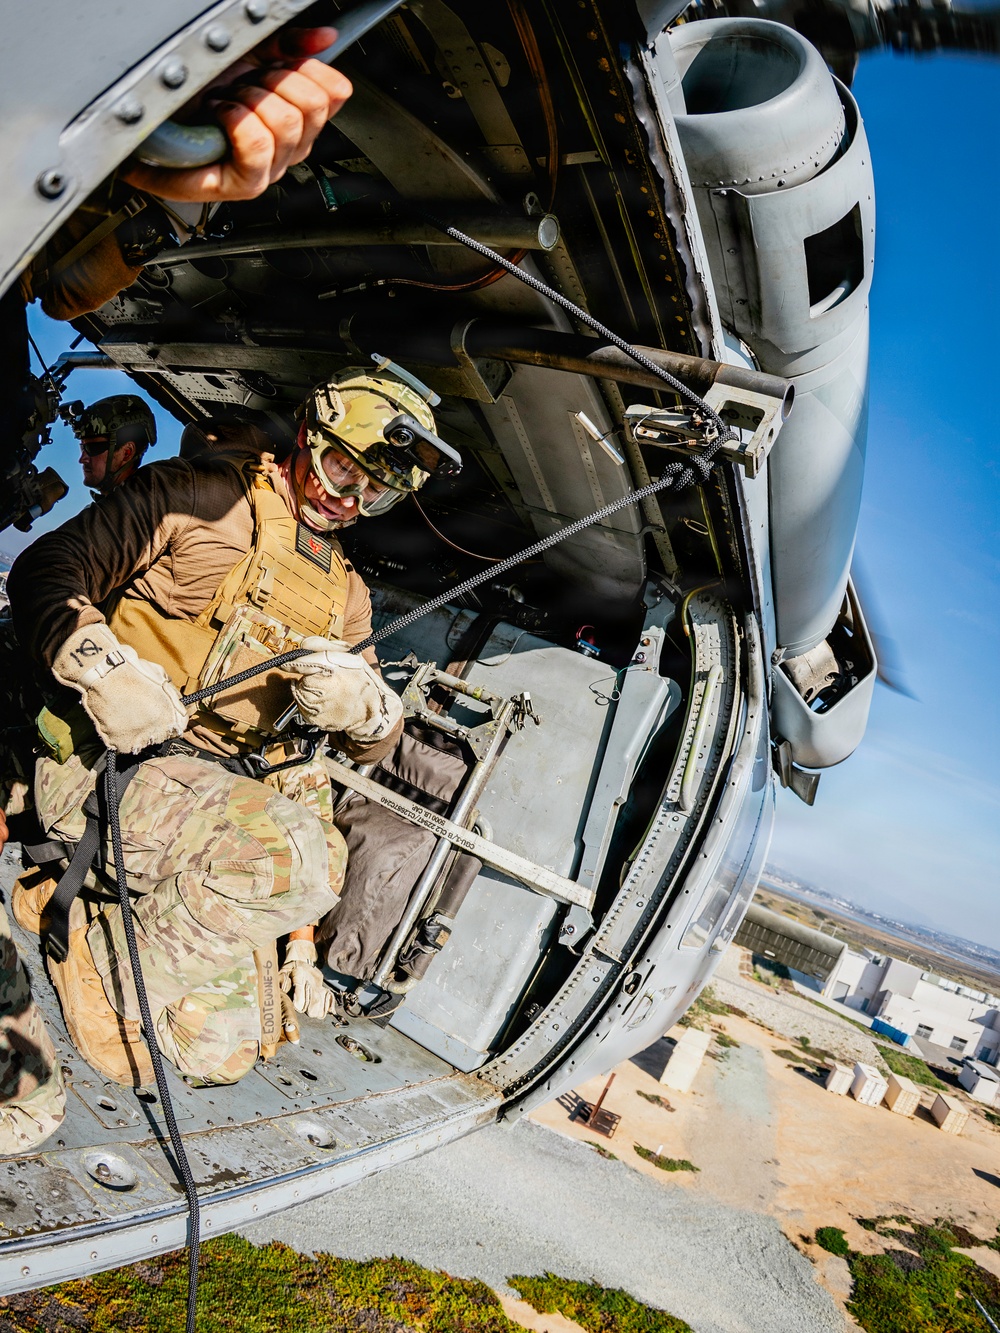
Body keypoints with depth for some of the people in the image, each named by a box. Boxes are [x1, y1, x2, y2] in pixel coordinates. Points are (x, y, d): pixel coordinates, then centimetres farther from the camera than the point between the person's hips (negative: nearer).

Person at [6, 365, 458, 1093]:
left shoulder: (345, 595, 17)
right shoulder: (214, 497, -1)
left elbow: (373, 744, 12)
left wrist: (360, 702, -13)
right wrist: (100, 666, -26)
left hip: (222, 788, 7)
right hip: (110, 759, -6)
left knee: (216, 1057, 3)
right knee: (294, 856, -36)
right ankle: (86, 941, -10)